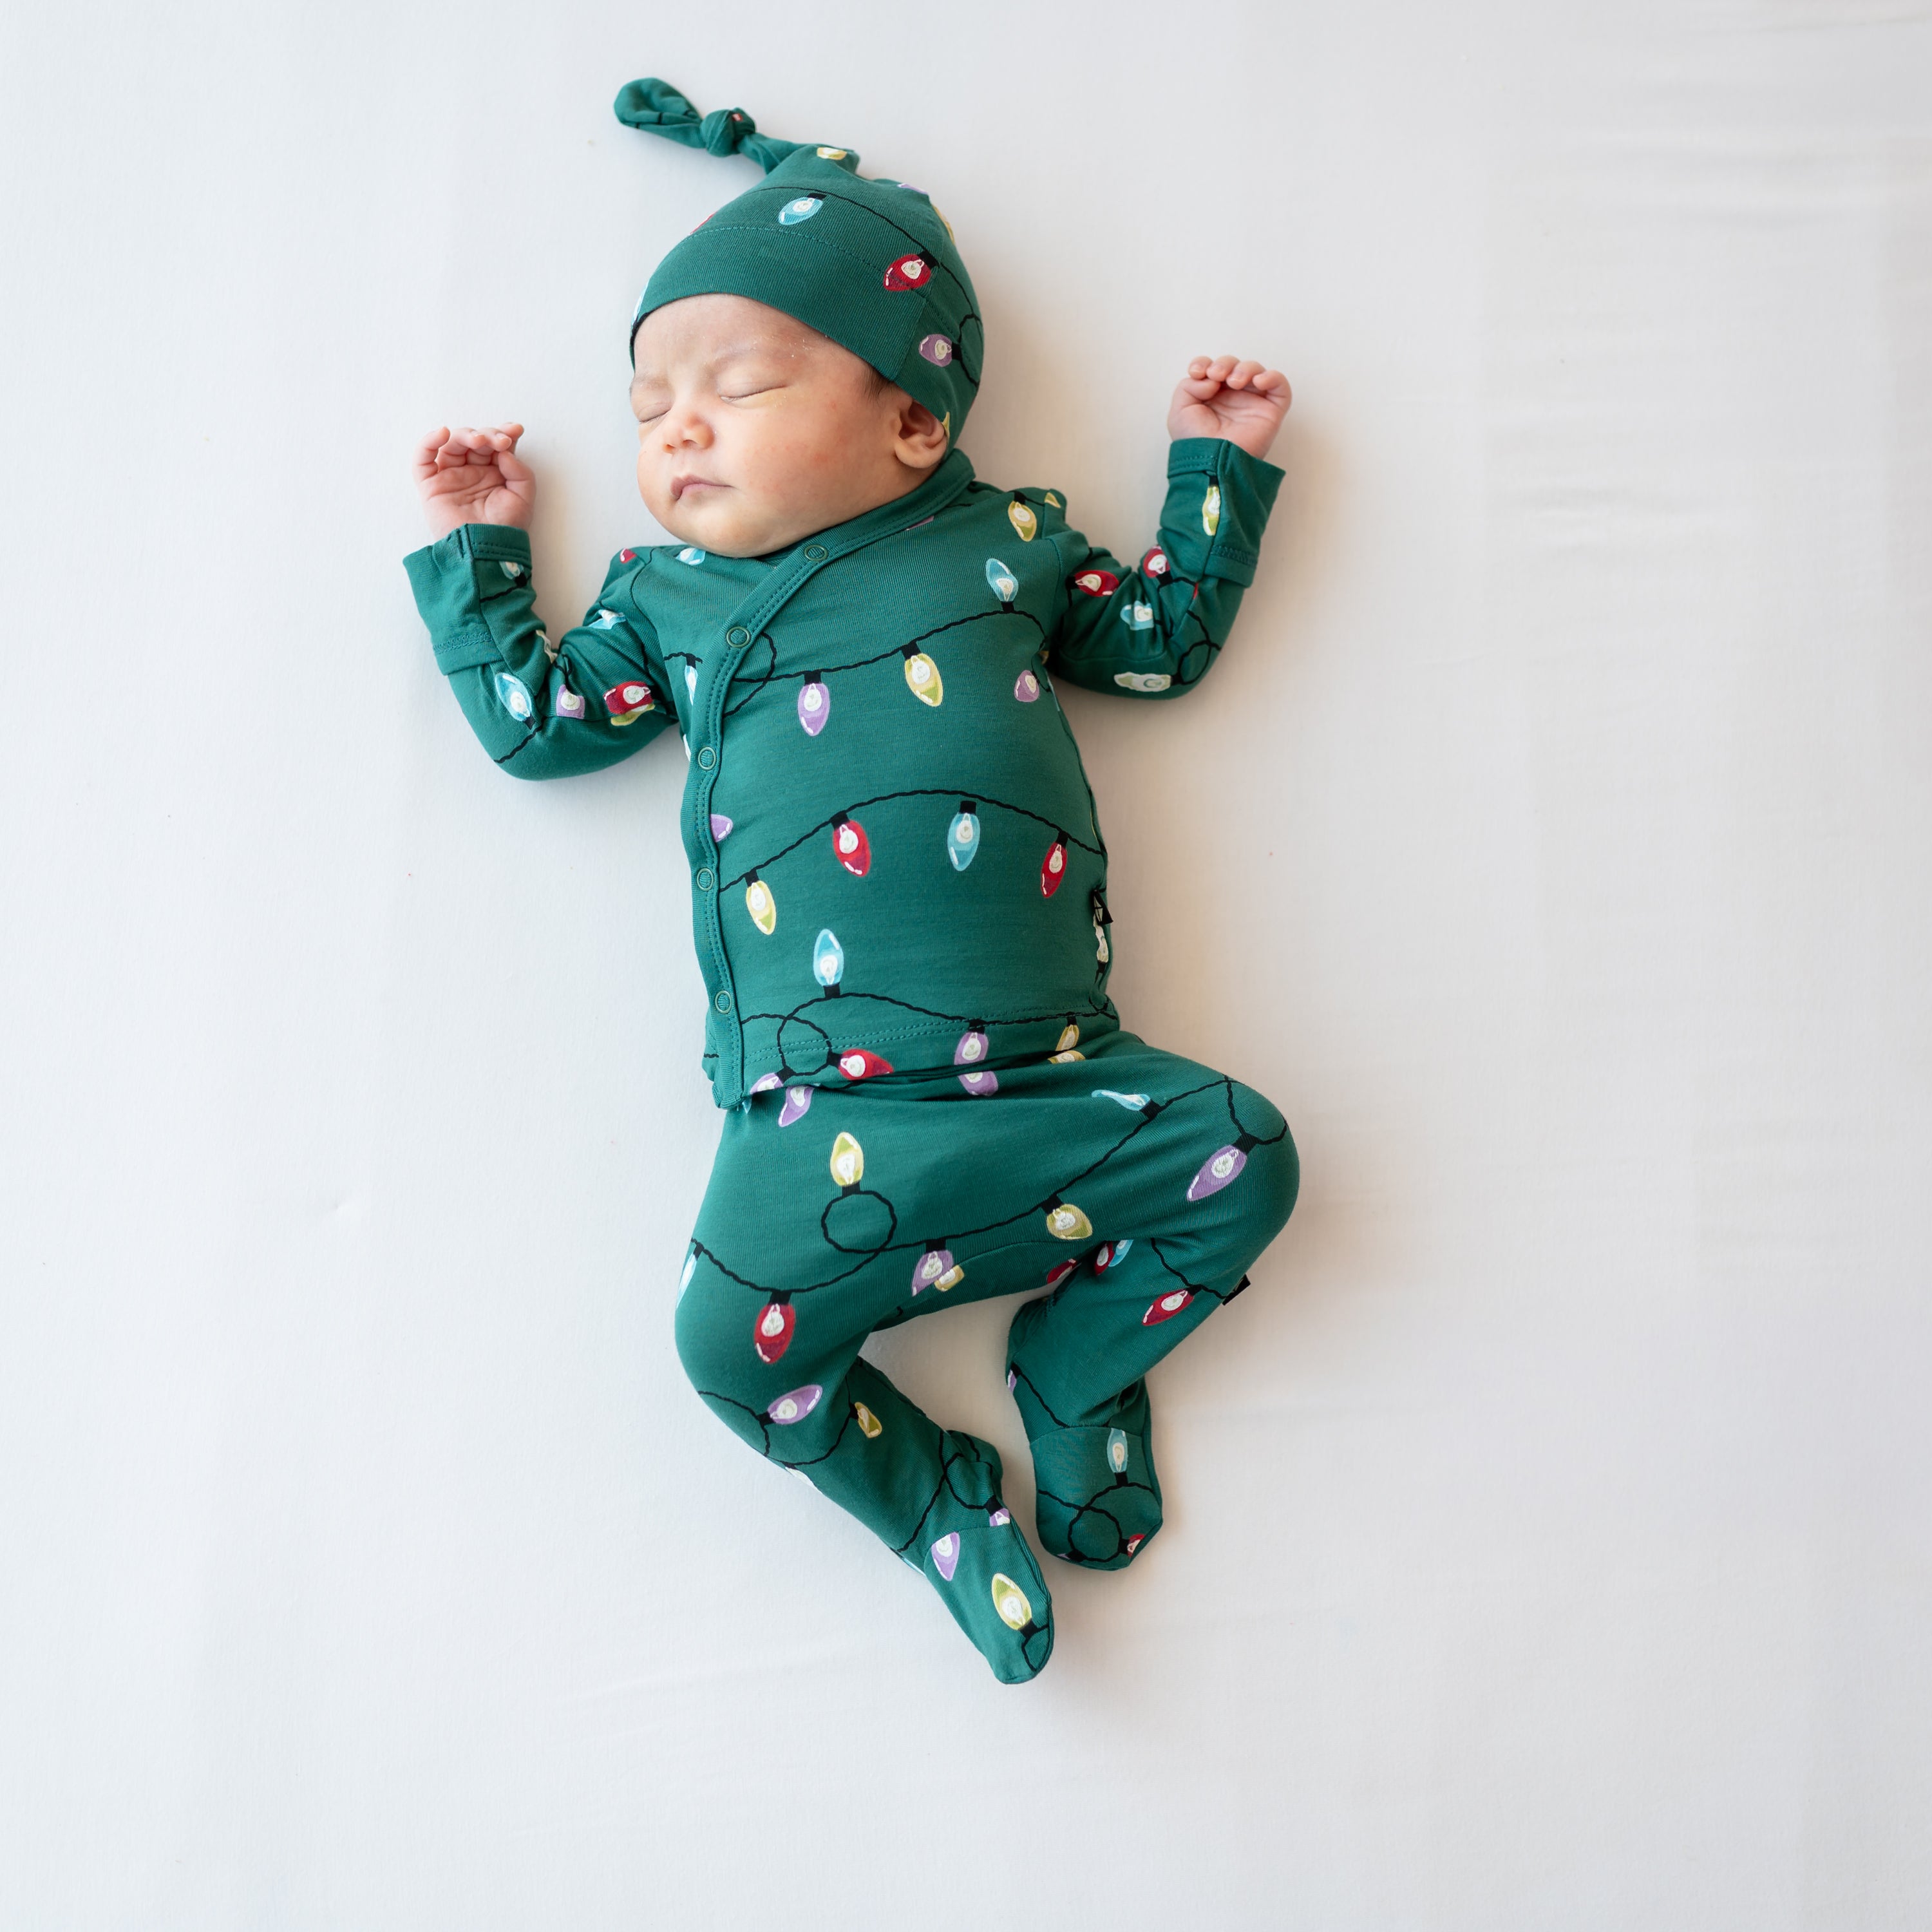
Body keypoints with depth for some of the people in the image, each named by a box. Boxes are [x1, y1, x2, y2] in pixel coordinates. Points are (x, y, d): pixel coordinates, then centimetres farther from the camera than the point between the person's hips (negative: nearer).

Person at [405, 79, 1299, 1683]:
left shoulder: (1007, 540, 12)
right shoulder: (668, 595, 13)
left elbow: (1167, 637, 22)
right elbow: (535, 722, 14)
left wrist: (1219, 466, 24)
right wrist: (479, 547, 20)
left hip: (1052, 1072, 2)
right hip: (827, 1109, -1)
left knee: (1245, 1155, -9)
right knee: (733, 1340, -18)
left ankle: (1079, 1362, 15)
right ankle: (936, 1494, 9)